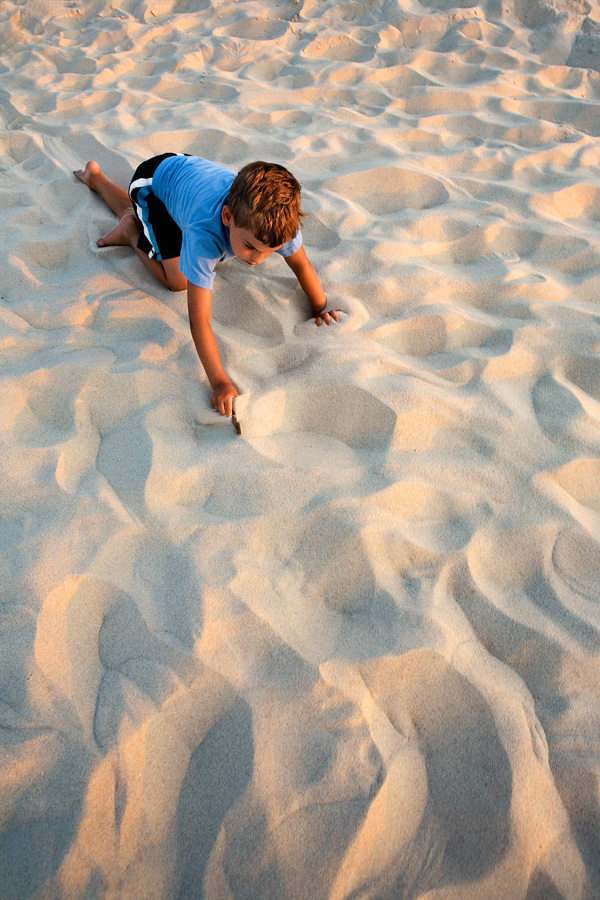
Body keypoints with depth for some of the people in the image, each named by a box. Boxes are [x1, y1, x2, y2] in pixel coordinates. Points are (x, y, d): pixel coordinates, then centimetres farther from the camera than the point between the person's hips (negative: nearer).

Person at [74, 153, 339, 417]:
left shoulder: (278, 219, -40)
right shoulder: (205, 235, -51)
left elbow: (301, 264, -20)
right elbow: (199, 321, -50)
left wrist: (321, 308, -18)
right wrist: (220, 383, -53)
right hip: (151, 180, -5)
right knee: (177, 280, -15)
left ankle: (96, 177, 59)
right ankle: (130, 230, 7)